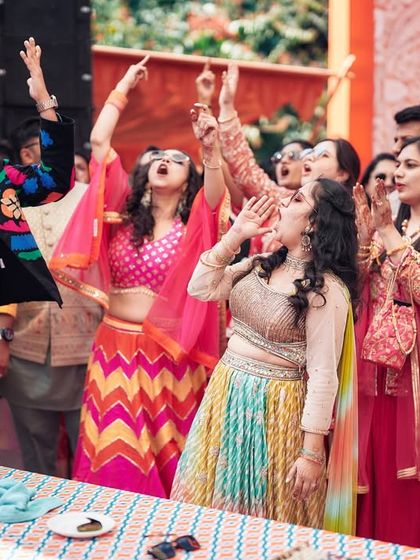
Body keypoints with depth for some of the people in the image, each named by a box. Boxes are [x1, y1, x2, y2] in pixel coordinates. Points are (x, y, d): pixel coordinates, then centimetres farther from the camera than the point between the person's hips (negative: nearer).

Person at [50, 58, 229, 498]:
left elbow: (217, 195, -22)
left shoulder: (195, 225, 1)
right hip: (114, 348, 2)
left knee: (167, 460, 8)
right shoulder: (124, 214, 6)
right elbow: (98, 141, 1)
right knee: (114, 459, 5)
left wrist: (211, 148, -37)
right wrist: (123, 89, 6)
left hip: (169, 356, -2)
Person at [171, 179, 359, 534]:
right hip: (226, 391, 7)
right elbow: (201, 289, 7)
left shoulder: (327, 290, -16)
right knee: (215, 499, 16)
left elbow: (323, 375, -18)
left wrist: (312, 451, -18)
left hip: (274, 408, -7)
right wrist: (234, 236, -2)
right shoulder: (263, 264, 6)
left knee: (262, 517, 8)